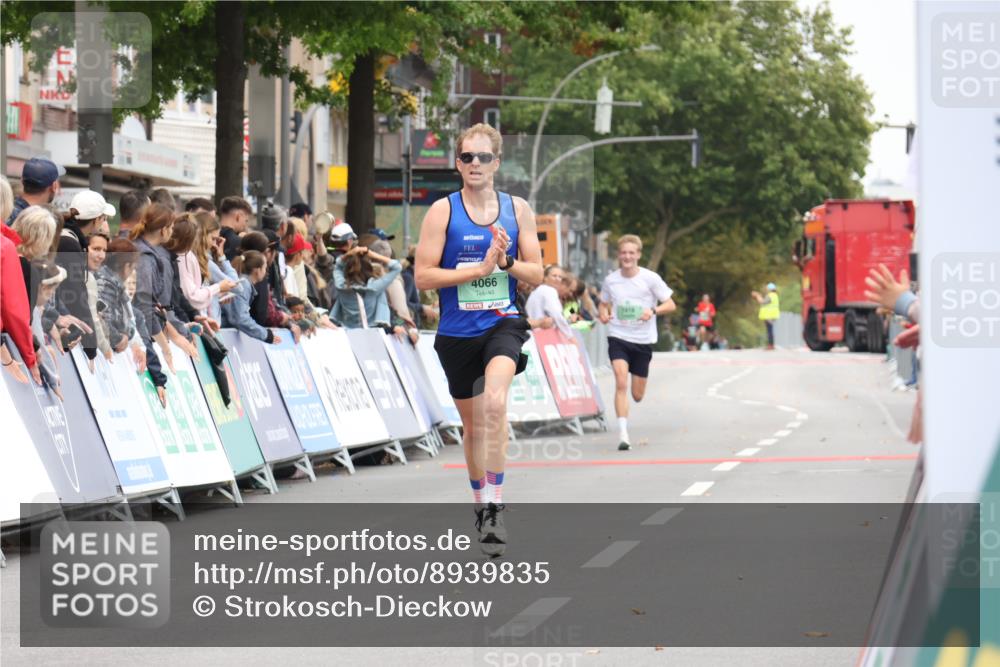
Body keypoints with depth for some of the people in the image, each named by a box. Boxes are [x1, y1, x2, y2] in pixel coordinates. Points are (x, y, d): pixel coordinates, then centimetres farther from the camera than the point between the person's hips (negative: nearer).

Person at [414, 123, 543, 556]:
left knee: (494, 403, -27)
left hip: (502, 324, -1)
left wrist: (505, 262, -13)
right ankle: (480, 503, 33)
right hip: (457, 332, 1)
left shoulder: (517, 209, 5)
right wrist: (480, 269, -16)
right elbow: (422, 277, -8)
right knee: (472, 424, 12)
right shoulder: (442, 211, -2)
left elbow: (536, 274, 7)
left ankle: (494, 506, -27)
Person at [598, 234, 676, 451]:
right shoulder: (611, 280, 0)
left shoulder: (650, 278, -7)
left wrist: (653, 311, -24)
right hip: (618, 337, 0)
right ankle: (623, 434, -22)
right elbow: (604, 303, 17)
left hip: (643, 341, 0)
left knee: (637, 395, 6)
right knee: (621, 382, -22)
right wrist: (604, 314, -6)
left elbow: (671, 305, -4)